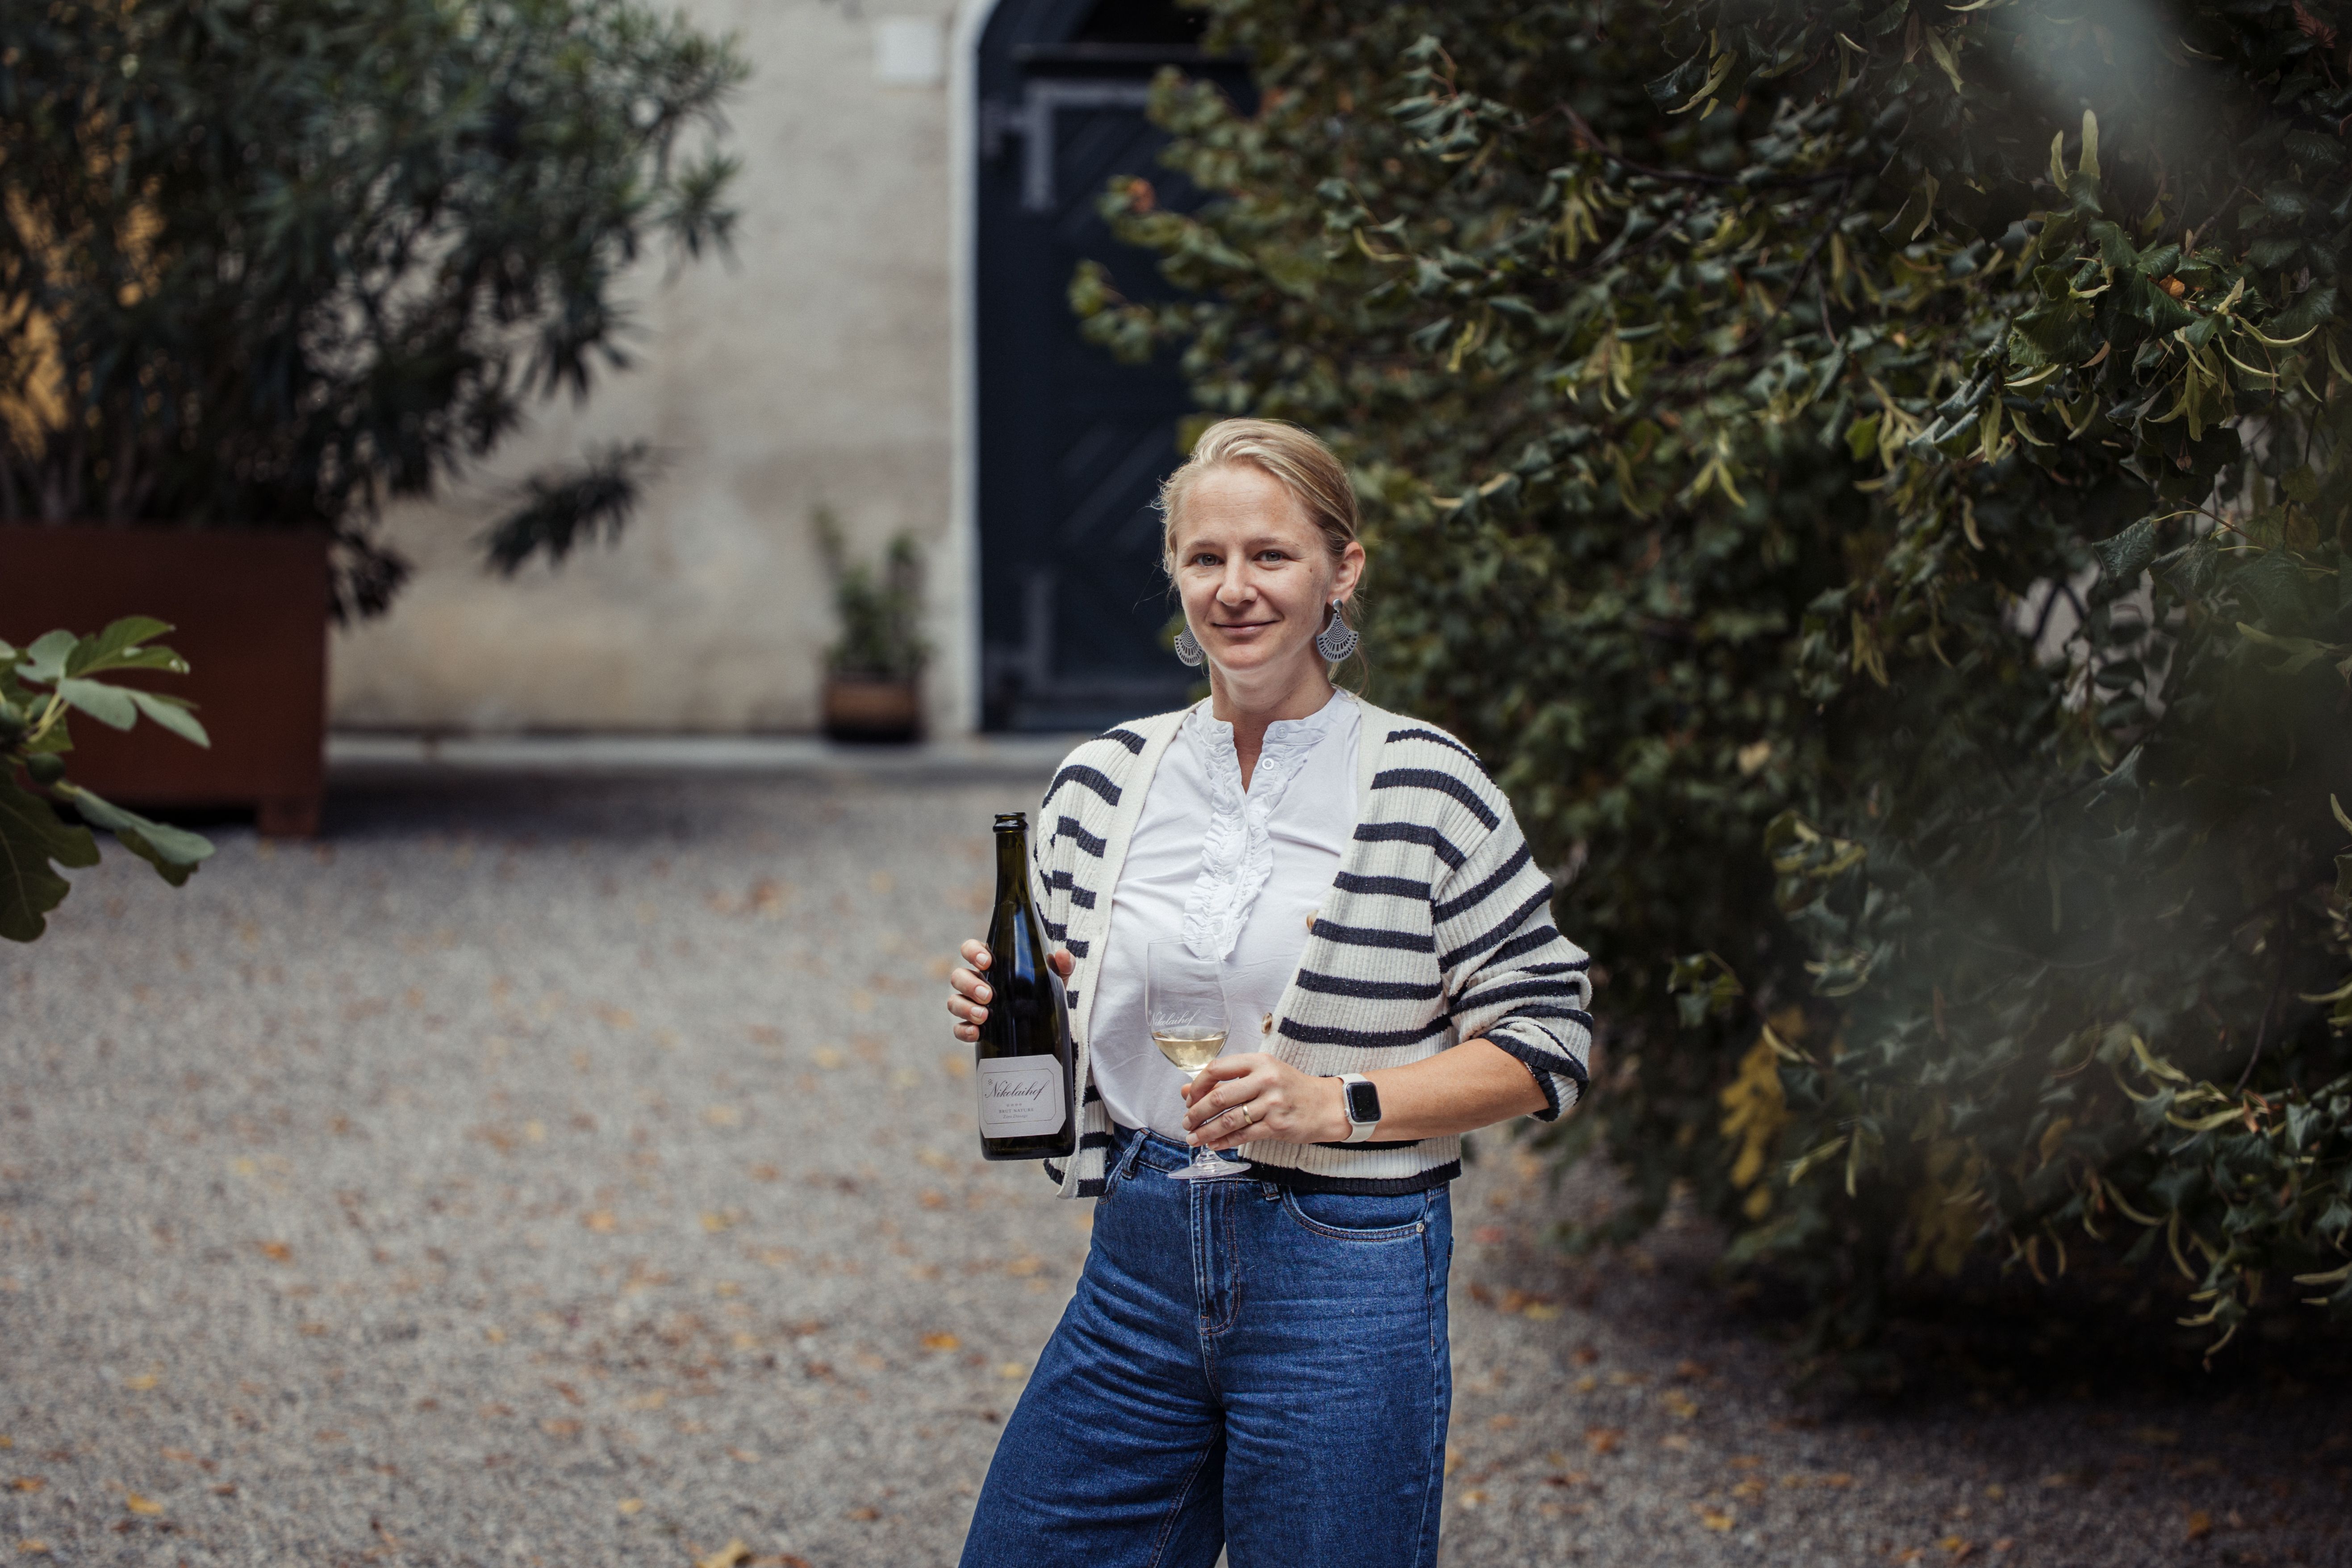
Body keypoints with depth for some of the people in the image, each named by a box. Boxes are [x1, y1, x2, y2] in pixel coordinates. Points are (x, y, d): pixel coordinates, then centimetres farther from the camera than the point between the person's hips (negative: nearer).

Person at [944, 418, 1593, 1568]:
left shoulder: (1425, 791, -7)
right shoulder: (1102, 784, 6)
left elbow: (1547, 1041, -6)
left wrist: (1340, 1103, -17)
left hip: (1345, 1285, -4)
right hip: (1140, 1263, 4)